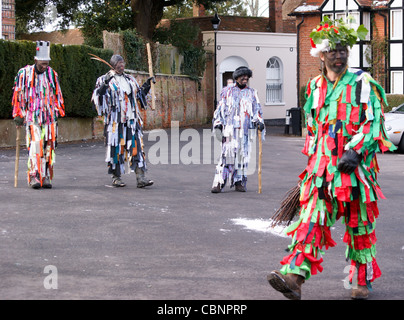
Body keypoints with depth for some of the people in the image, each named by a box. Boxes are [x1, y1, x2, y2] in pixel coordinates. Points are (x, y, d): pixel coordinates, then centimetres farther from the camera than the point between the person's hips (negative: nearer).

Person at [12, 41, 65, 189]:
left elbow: (57, 95, 17)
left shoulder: (52, 74, 8)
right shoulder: (24, 73, -1)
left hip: (50, 118, 3)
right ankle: (34, 177, -13)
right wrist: (18, 116, 3)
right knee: (35, 146, -14)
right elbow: (18, 95, 4)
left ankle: (46, 177, 10)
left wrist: (58, 112, 16)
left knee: (49, 147, 3)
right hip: (32, 117, -3)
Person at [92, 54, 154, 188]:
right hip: (115, 120, -4)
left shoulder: (130, 79, 18)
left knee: (136, 146, -5)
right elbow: (97, 96, -8)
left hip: (131, 119, 4)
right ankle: (116, 177, 12)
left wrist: (146, 86, 13)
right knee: (115, 148, -1)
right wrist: (104, 86, -23)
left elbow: (140, 95, 28)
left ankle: (141, 177, -9)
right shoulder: (105, 79, 2)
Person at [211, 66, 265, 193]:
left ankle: (240, 182, 11)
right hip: (230, 128, -2)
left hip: (246, 130, 2)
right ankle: (219, 183, -12)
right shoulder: (227, 91, 12)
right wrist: (217, 125, 2)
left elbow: (257, 110, 11)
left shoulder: (252, 93, 16)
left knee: (243, 155, 2)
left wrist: (259, 122, -8)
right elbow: (220, 109, 11)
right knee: (227, 154, -12)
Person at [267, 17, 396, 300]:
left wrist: (355, 150, -21)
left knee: (359, 225, 7)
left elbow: (374, 123, -8)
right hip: (322, 166, 3)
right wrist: (313, 159, 23)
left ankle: (363, 280, 24)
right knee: (311, 220, -11)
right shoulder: (315, 87, 13)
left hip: (356, 165, -3)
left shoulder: (363, 83, -2)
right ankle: (295, 276, -24)